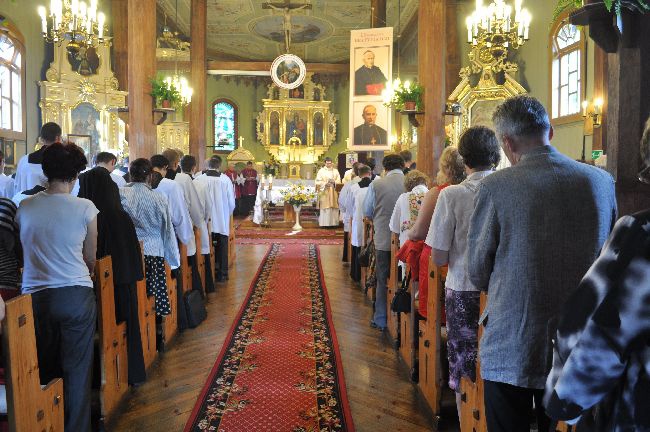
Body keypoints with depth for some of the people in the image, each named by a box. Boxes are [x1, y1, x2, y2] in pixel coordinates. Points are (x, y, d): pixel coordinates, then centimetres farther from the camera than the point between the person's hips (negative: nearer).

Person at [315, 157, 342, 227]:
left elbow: (339, 181, 5)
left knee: (334, 209, -1)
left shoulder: (335, 171, 12)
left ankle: (333, 223, 4)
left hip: (333, 194, 3)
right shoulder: (321, 171, 4)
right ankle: (324, 223, -3)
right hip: (324, 194, -2)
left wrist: (334, 182, -16)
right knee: (325, 209, -6)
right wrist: (325, 183, -18)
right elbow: (318, 182, -3)